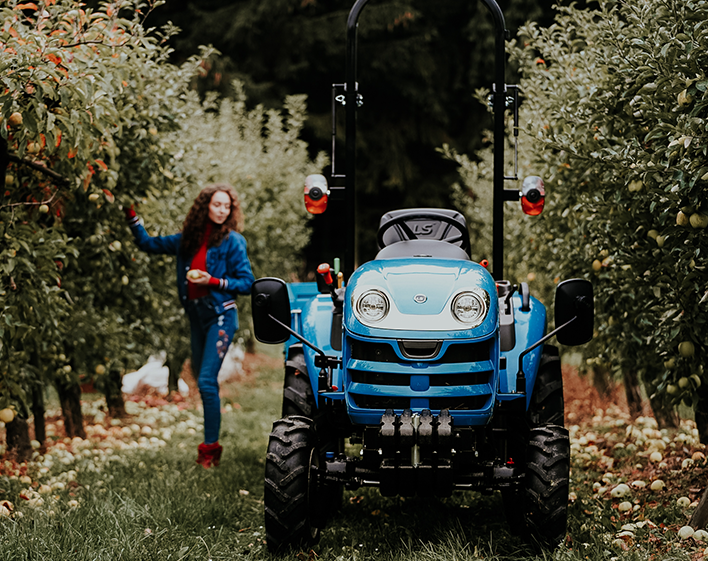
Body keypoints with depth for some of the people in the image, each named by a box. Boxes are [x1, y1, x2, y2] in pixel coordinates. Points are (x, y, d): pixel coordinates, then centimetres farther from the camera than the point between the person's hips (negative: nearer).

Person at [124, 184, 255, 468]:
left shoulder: (232, 241, -5)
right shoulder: (188, 240, 10)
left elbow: (247, 282, -6)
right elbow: (148, 243, 19)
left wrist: (212, 281, -16)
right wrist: (131, 215, 11)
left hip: (220, 315, -6)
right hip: (196, 314, 6)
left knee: (207, 380, -15)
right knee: (201, 379, 12)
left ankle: (210, 445, -10)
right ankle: (212, 444, 24)